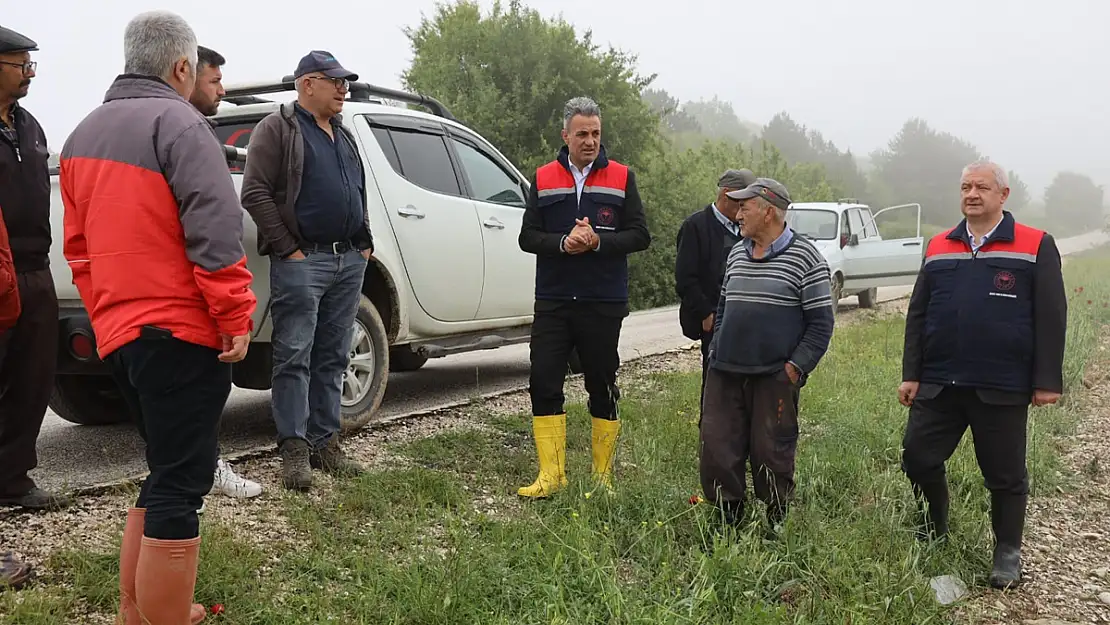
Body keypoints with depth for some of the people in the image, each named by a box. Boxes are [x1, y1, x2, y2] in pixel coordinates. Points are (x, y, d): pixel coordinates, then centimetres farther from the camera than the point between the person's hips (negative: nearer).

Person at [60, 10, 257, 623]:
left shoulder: (84, 133, 16)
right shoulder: (180, 124, -10)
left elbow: (78, 244, 19)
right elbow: (214, 234, -20)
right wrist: (236, 319, -14)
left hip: (117, 332, 9)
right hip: (180, 332, -9)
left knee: (165, 472, 20)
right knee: (178, 486, -4)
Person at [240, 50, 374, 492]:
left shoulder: (343, 136, 22)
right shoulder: (278, 129, -2)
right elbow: (255, 193, -10)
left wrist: (365, 242, 14)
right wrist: (287, 249, -14)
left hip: (350, 261, 7)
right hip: (302, 261, -7)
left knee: (332, 358, 10)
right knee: (294, 358, -5)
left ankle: (325, 443, 17)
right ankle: (294, 450, -1)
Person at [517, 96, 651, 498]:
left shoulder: (621, 178, 4)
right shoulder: (543, 179, 7)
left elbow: (640, 235, 0)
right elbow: (527, 237, 4)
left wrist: (598, 242, -17)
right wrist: (563, 243, -15)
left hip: (604, 303, -1)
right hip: (553, 302, 1)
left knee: (602, 388, 7)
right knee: (543, 384, -4)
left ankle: (602, 476, 18)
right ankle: (551, 475, 3)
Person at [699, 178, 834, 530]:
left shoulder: (805, 257, -5)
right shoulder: (736, 255, 14)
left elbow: (821, 321, -6)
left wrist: (795, 367, -12)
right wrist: (716, 352, 12)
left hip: (775, 378, -5)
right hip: (725, 375, 6)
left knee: (771, 457, 1)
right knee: (716, 452, 2)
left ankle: (776, 529, 17)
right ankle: (727, 525, 16)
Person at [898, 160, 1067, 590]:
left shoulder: (1036, 247, -1)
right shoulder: (938, 248, 10)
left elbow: (1051, 319, -3)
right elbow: (917, 315, 11)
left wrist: (1047, 381, -7)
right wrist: (911, 374, 6)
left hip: (1002, 389, -3)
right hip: (938, 384, 3)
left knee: (1005, 475, 8)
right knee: (917, 457, 3)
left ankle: (1008, 554, 24)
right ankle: (935, 530, 28)